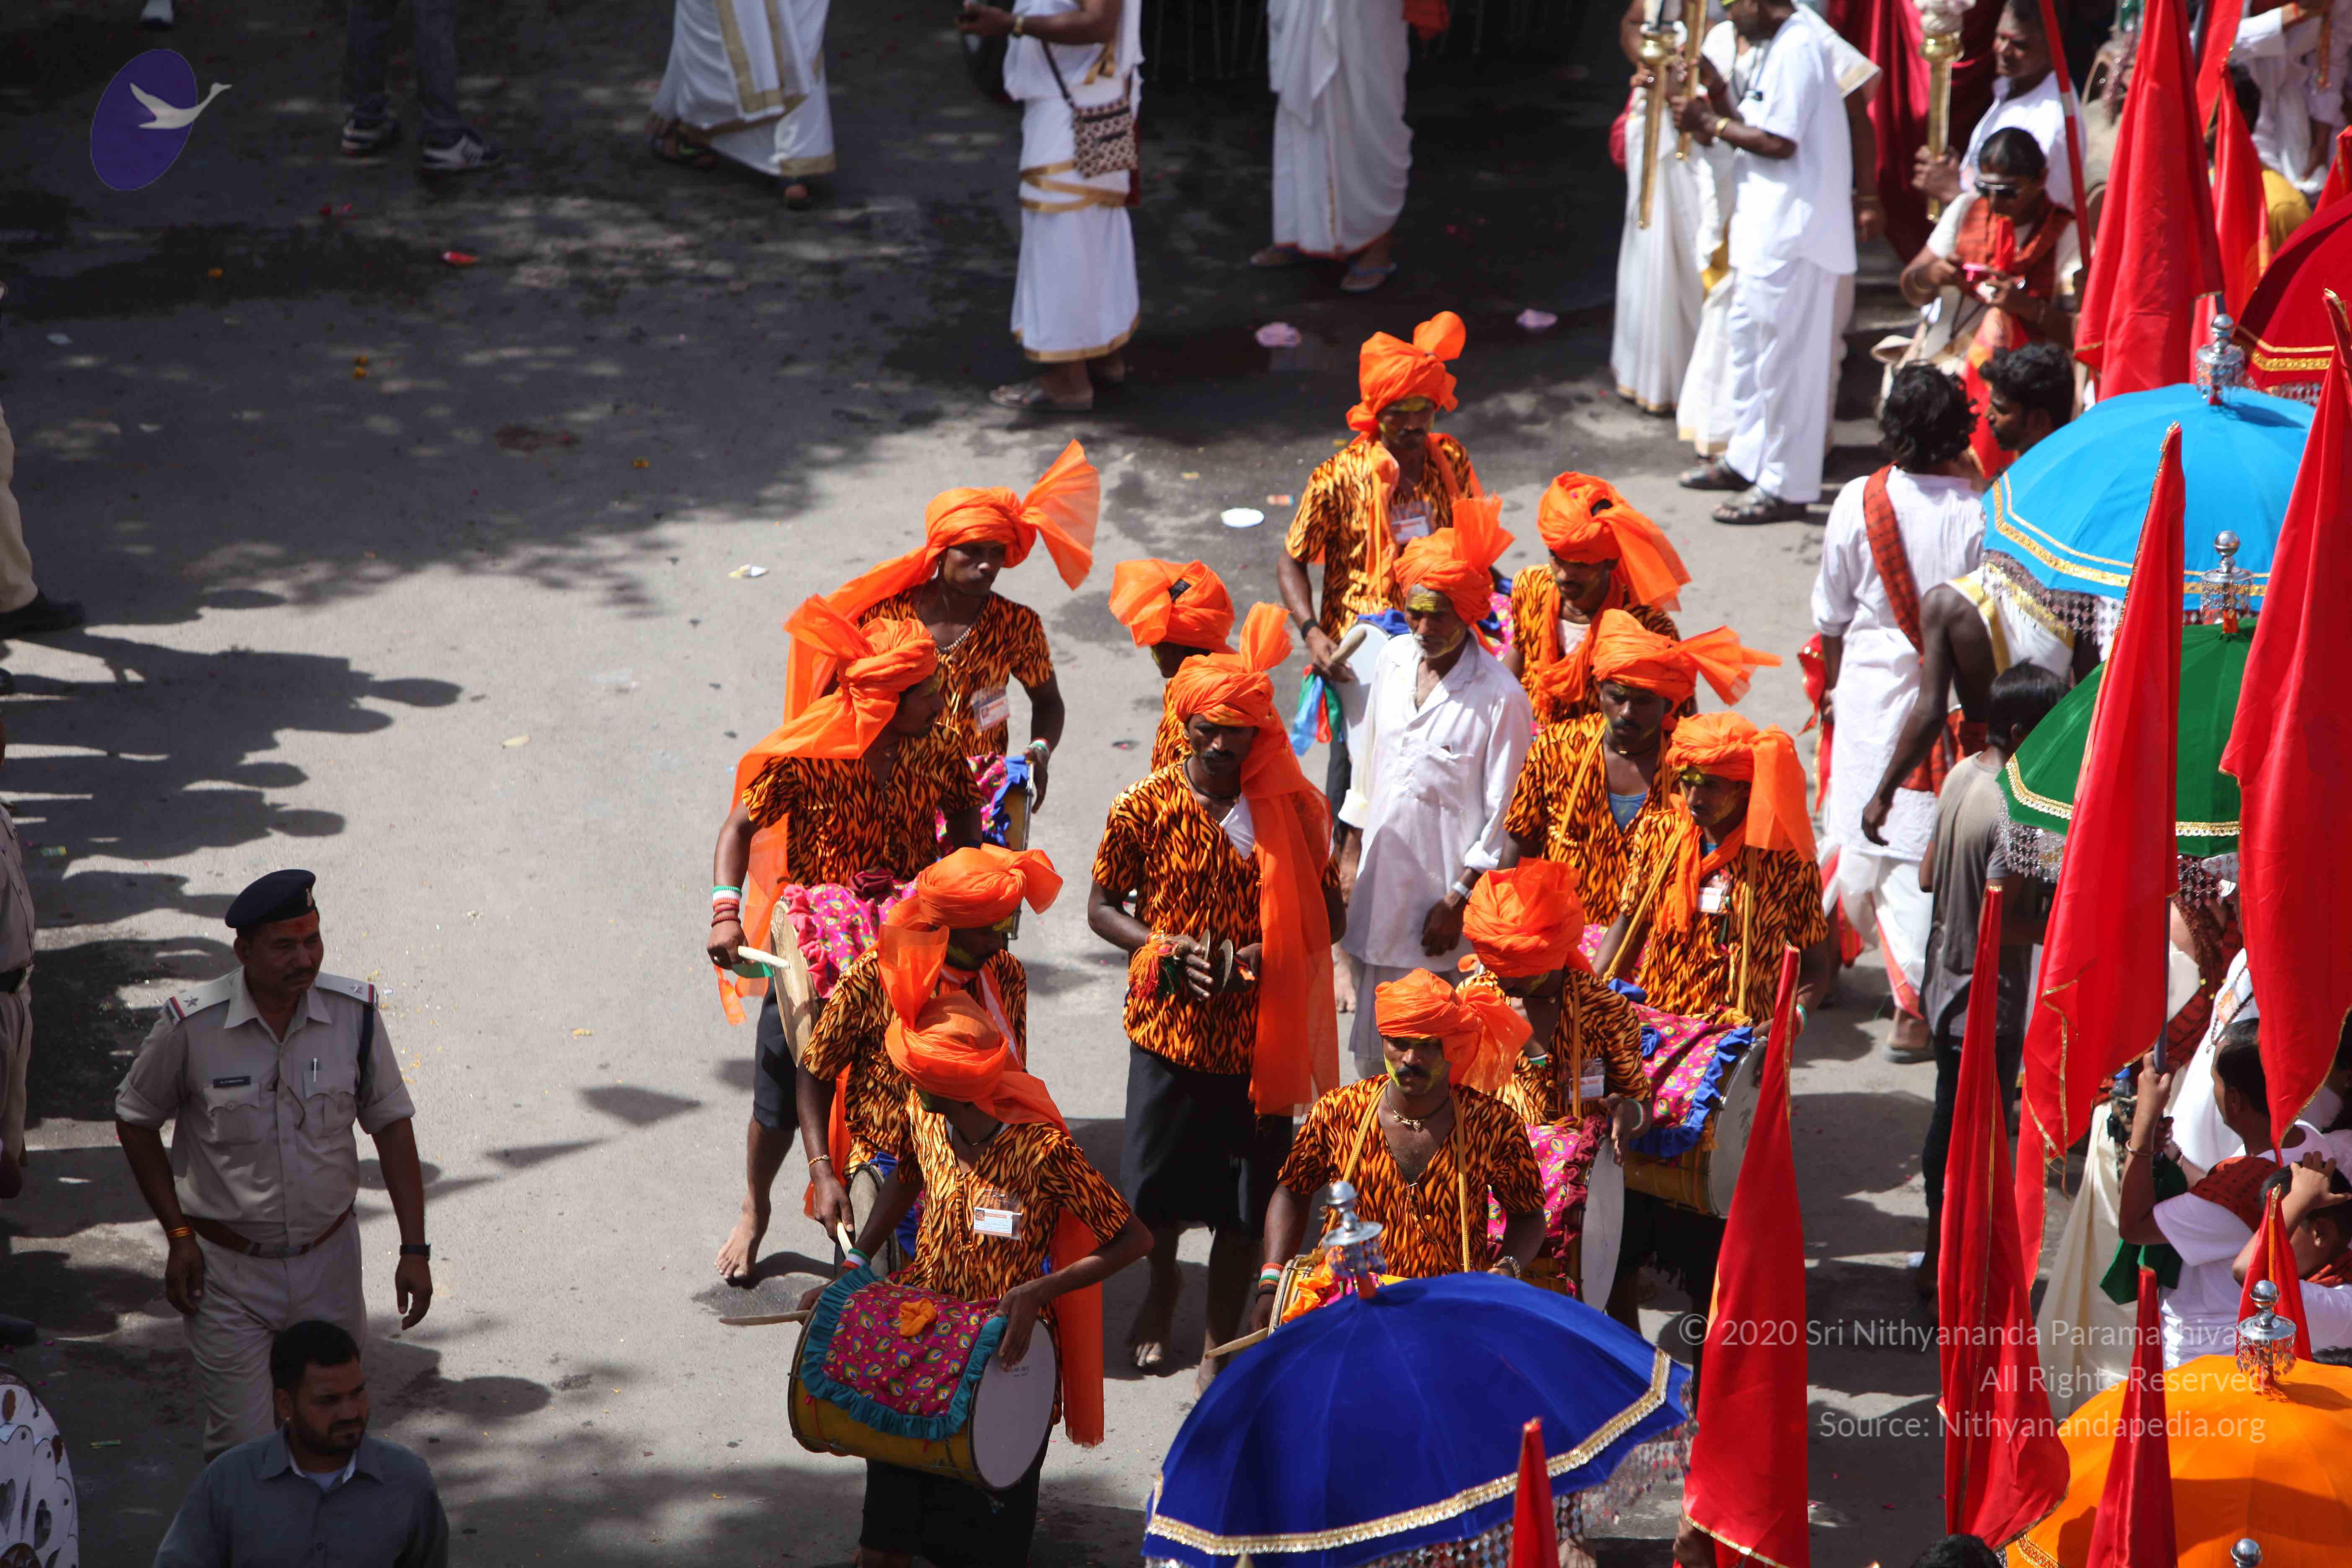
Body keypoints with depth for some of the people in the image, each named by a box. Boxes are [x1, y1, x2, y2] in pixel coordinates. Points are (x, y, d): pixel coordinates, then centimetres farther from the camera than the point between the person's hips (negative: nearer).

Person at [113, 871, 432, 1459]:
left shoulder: (354, 1013, -8)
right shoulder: (192, 1026, -15)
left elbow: (391, 1124, 2)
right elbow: (136, 1122, 1)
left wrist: (414, 1248, -2)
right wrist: (179, 1235, -3)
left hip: (329, 1257, 3)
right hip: (227, 1268, -3)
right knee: (242, 1450, -4)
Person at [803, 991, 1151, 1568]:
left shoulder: (1043, 1151, -27)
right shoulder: (922, 1114, -9)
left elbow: (1135, 1240, -23)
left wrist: (1038, 1291, -32)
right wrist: (851, 1268, 3)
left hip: (1004, 1347, -5)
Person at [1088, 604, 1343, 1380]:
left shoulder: (1291, 810, -6)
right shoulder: (1144, 809, -7)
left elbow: (1330, 914, 2)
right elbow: (1103, 907, 3)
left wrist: (1264, 955, -15)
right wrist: (1165, 951, -14)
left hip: (1258, 1038, 0)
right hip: (1167, 1030, 0)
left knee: (1244, 1204, 6)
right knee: (1155, 1185, 12)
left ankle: (1221, 1341, 25)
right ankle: (1162, 1286, 45)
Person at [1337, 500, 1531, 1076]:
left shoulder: (1501, 699, -16)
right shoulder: (1394, 659, 3)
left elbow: (1500, 819, -12)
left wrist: (1458, 901, -12)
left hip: (1441, 893, -6)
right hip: (1379, 878, 6)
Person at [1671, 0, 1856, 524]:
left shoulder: (1797, 47, -19)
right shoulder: (1782, 43, 13)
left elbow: (1779, 142, -22)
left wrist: (1714, 124, -11)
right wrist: (1722, 103, 2)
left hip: (1792, 230, -11)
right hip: (1768, 225, 11)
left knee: (1784, 355, -4)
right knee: (1748, 340, 21)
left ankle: (1786, 487, 2)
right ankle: (1748, 458, 34)